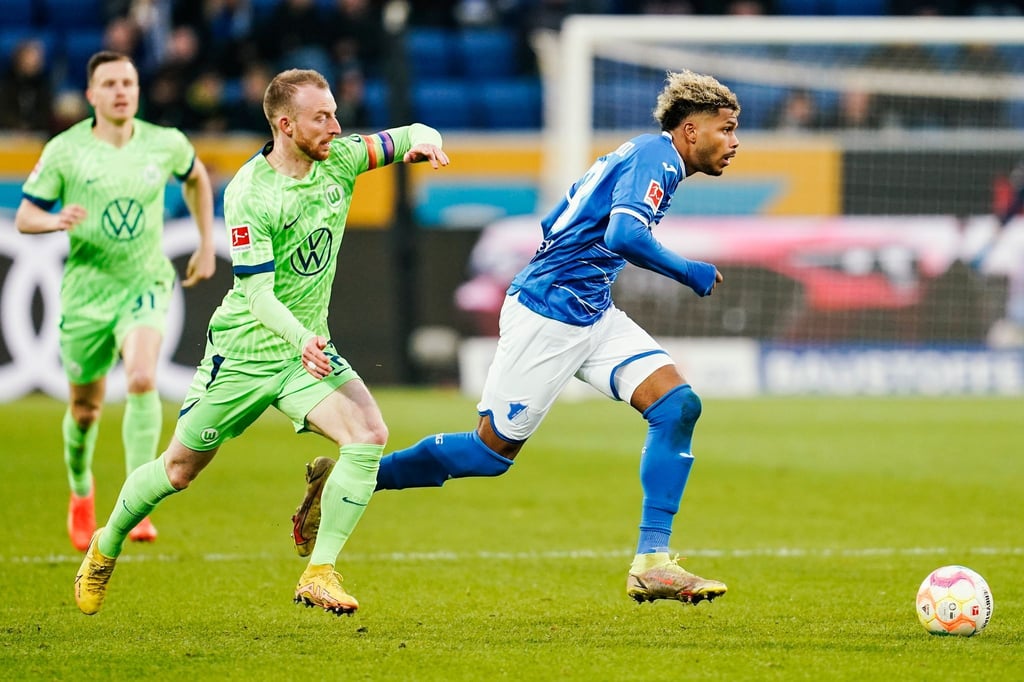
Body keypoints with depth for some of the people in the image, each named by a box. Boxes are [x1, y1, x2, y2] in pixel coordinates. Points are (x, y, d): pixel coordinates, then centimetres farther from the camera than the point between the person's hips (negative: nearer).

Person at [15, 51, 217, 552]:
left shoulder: (165, 144, -3)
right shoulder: (65, 150, -8)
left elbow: (196, 178, 20)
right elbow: (24, 217, -4)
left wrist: (207, 246, 18)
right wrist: (56, 220, -26)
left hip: (145, 284, 0)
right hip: (86, 289, 0)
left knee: (142, 380, -27)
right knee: (86, 408, 10)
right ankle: (81, 492, 41)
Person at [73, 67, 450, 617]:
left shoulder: (338, 160, -5)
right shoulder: (247, 194, -21)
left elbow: (410, 137, 4)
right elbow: (258, 295, -24)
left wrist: (424, 140, -21)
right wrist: (301, 338, -42)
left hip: (308, 348, 4)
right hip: (243, 352, -4)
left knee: (369, 433, -21)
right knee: (181, 468, 8)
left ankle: (319, 573, -16)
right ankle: (106, 546, 37)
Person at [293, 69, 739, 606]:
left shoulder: (637, 155, 17)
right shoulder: (655, 156, -13)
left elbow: (553, 224, 24)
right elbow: (622, 235, -30)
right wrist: (689, 273, -19)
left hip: (593, 316, 10)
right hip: (546, 315, -10)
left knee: (678, 405, -7)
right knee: (492, 451, -1)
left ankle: (652, 563, -8)